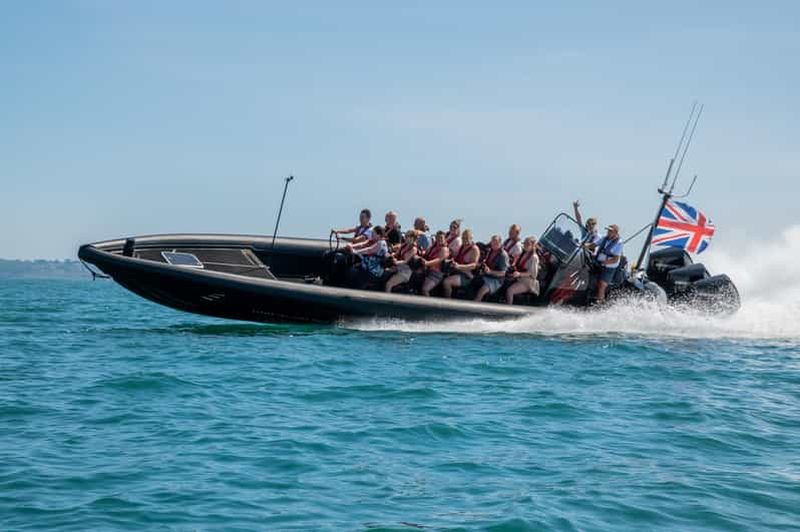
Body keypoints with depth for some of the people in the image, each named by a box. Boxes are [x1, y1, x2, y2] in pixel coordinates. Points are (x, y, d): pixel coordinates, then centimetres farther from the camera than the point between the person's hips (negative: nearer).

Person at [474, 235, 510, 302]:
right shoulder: (490, 251, 14)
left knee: (482, 290, -32)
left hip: (496, 280, -8)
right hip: (485, 276, 8)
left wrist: (490, 271, -25)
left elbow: (502, 273, -12)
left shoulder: (503, 255, -9)